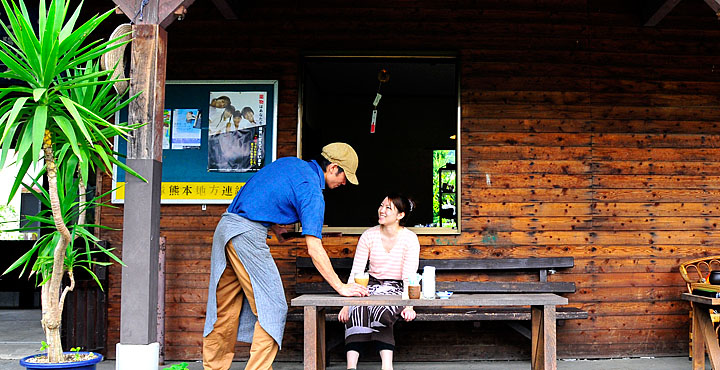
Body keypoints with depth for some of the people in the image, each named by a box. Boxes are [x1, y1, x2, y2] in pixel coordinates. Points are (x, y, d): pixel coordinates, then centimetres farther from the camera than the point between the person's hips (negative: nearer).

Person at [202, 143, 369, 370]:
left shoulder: (289, 162, 16)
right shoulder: (311, 189, -8)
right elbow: (314, 249, -12)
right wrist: (340, 287, -9)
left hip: (225, 224, 9)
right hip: (248, 234, -9)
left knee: (224, 310, 14)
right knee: (273, 307, -1)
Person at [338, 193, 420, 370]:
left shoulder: (410, 239, -5)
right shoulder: (369, 236, 2)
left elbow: (409, 276, -13)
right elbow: (356, 272, -3)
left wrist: (409, 306, -28)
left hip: (396, 289, -2)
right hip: (372, 285, 2)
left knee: (380, 310, -35)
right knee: (357, 309, -31)